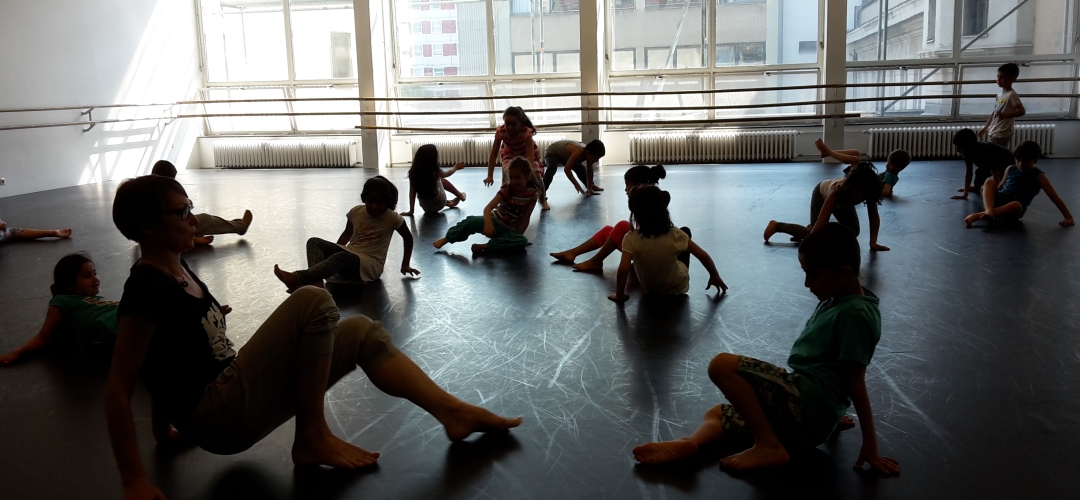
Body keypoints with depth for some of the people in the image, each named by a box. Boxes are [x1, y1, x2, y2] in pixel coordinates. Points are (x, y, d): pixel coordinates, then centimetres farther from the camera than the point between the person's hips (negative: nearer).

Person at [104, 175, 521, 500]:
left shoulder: (178, 273, 12)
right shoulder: (145, 290, -16)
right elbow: (118, 389, -17)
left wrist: (164, 432, 28)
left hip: (236, 394, 9)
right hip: (221, 418, -9)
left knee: (361, 332, 4)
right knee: (313, 303, -21)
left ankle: (454, 412, -2)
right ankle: (312, 439, -11)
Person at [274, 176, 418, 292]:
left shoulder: (392, 218, -9)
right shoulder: (356, 212, 1)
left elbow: (408, 237, 6)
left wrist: (405, 265, 7)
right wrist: (331, 252, 10)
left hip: (371, 265, -6)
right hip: (349, 255, 6)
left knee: (341, 258, -39)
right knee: (314, 242, -17)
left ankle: (298, 277, -52)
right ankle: (316, 283, -42)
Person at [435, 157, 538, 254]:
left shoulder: (533, 194, -12)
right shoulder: (506, 190, -13)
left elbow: (525, 219, -8)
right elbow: (488, 208, -25)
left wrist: (517, 237, -16)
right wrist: (488, 224, -45)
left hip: (510, 230, 0)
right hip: (495, 221, 0)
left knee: (523, 241, -34)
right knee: (471, 221, -29)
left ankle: (483, 246, -37)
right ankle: (445, 239, -12)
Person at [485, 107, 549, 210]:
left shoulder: (526, 132, -41)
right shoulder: (500, 131, -36)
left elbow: (530, 157, -44)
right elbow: (493, 154, -29)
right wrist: (490, 176, -34)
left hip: (527, 152, -1)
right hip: (509, 152, 1)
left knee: (536, 175, -15)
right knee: (507, 173, -27)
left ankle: (543, 200, 14)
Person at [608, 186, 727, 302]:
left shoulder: (631, 239, -29)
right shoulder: (675, 234, -26)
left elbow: (623, 269, -35)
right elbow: (703, 256, -19)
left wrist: (619, 295, -20)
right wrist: (715, 276, -3)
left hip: (648, 288, 0)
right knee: (685, 230, 15)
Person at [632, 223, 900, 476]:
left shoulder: (853, 314, -15)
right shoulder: (836, 302, 15)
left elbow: (855, 381, -16)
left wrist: (870, 443, -11)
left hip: (805, 408, -11)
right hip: (803, 415, 11)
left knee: (722, 365, -18)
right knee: (717, 414, 16)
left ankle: (768, 446, -13)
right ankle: (691, 442, -16)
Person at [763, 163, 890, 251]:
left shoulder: (868, 193, -36)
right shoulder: (838, 191, -48)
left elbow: (874, 217, -30)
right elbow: (821, 221, -53)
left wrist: (873, 242, -41)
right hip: (822, 194, -5)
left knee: (853, 232, 2)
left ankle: (811, 228, 21)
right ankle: (776, 226, 2)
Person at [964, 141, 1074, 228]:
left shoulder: (1039, 177, 4)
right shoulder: (1010, 169, 14)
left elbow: (1055, 198, 0)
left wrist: (1068, 217, -6)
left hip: (1012, 209, -4)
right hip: (998, 200, 4)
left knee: (1017, 205, -41)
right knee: (989, 181, -22)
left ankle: (977, 216, -45)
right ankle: (989, 211, -46)